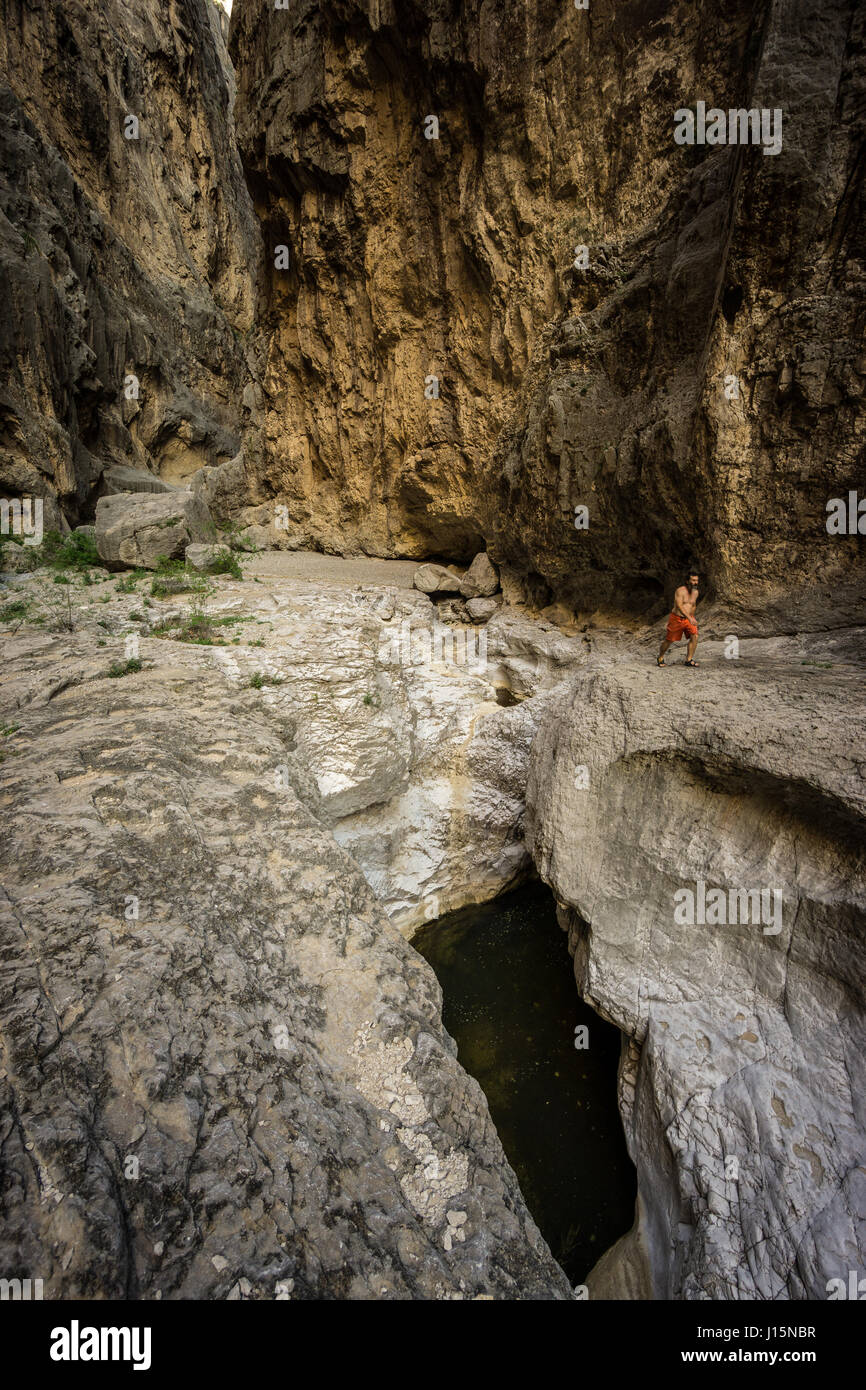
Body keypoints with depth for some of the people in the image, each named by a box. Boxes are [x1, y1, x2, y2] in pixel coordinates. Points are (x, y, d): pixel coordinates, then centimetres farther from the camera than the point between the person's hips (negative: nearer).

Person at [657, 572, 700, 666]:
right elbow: (679, 606, -28)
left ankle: (689, 660, -5)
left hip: (689, 619, 5)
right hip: (676, 619, -5)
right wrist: (689, 618, -37)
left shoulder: (695, 592, 6)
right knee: (669, 640, 3)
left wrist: (693, 618, 24)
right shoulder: (680, 591, -16)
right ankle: (660, 658, 27)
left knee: (694, 636, -13)